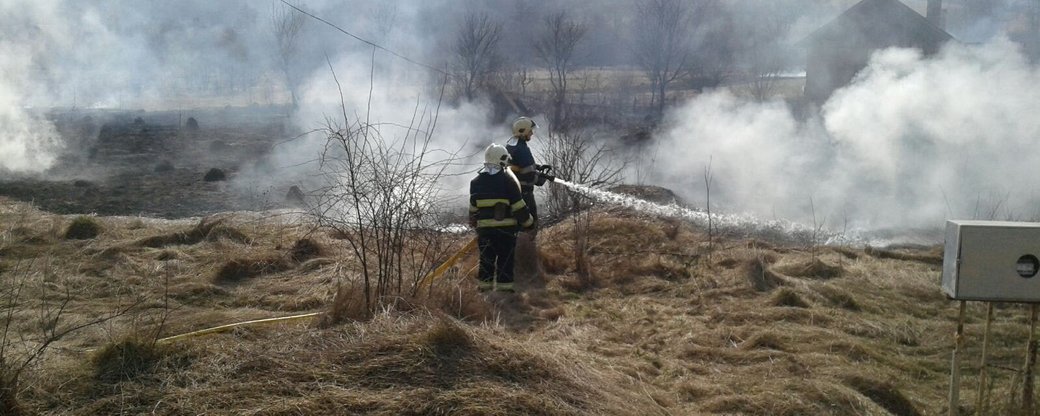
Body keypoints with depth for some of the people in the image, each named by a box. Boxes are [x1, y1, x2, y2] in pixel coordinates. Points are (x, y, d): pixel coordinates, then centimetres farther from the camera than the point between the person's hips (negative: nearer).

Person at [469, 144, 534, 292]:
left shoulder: (476, 182, 6)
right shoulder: (508, 180, -8)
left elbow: (473, 207, 13)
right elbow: (519, 206, -8)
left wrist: (474, 223, 27)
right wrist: (528, 221, 4)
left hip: (484, 228, 4)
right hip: (506, 228, -4)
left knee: (486, 259, 11)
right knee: (505, 260, 3)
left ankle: (484, 286, 14)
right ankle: (504, 287, 4)